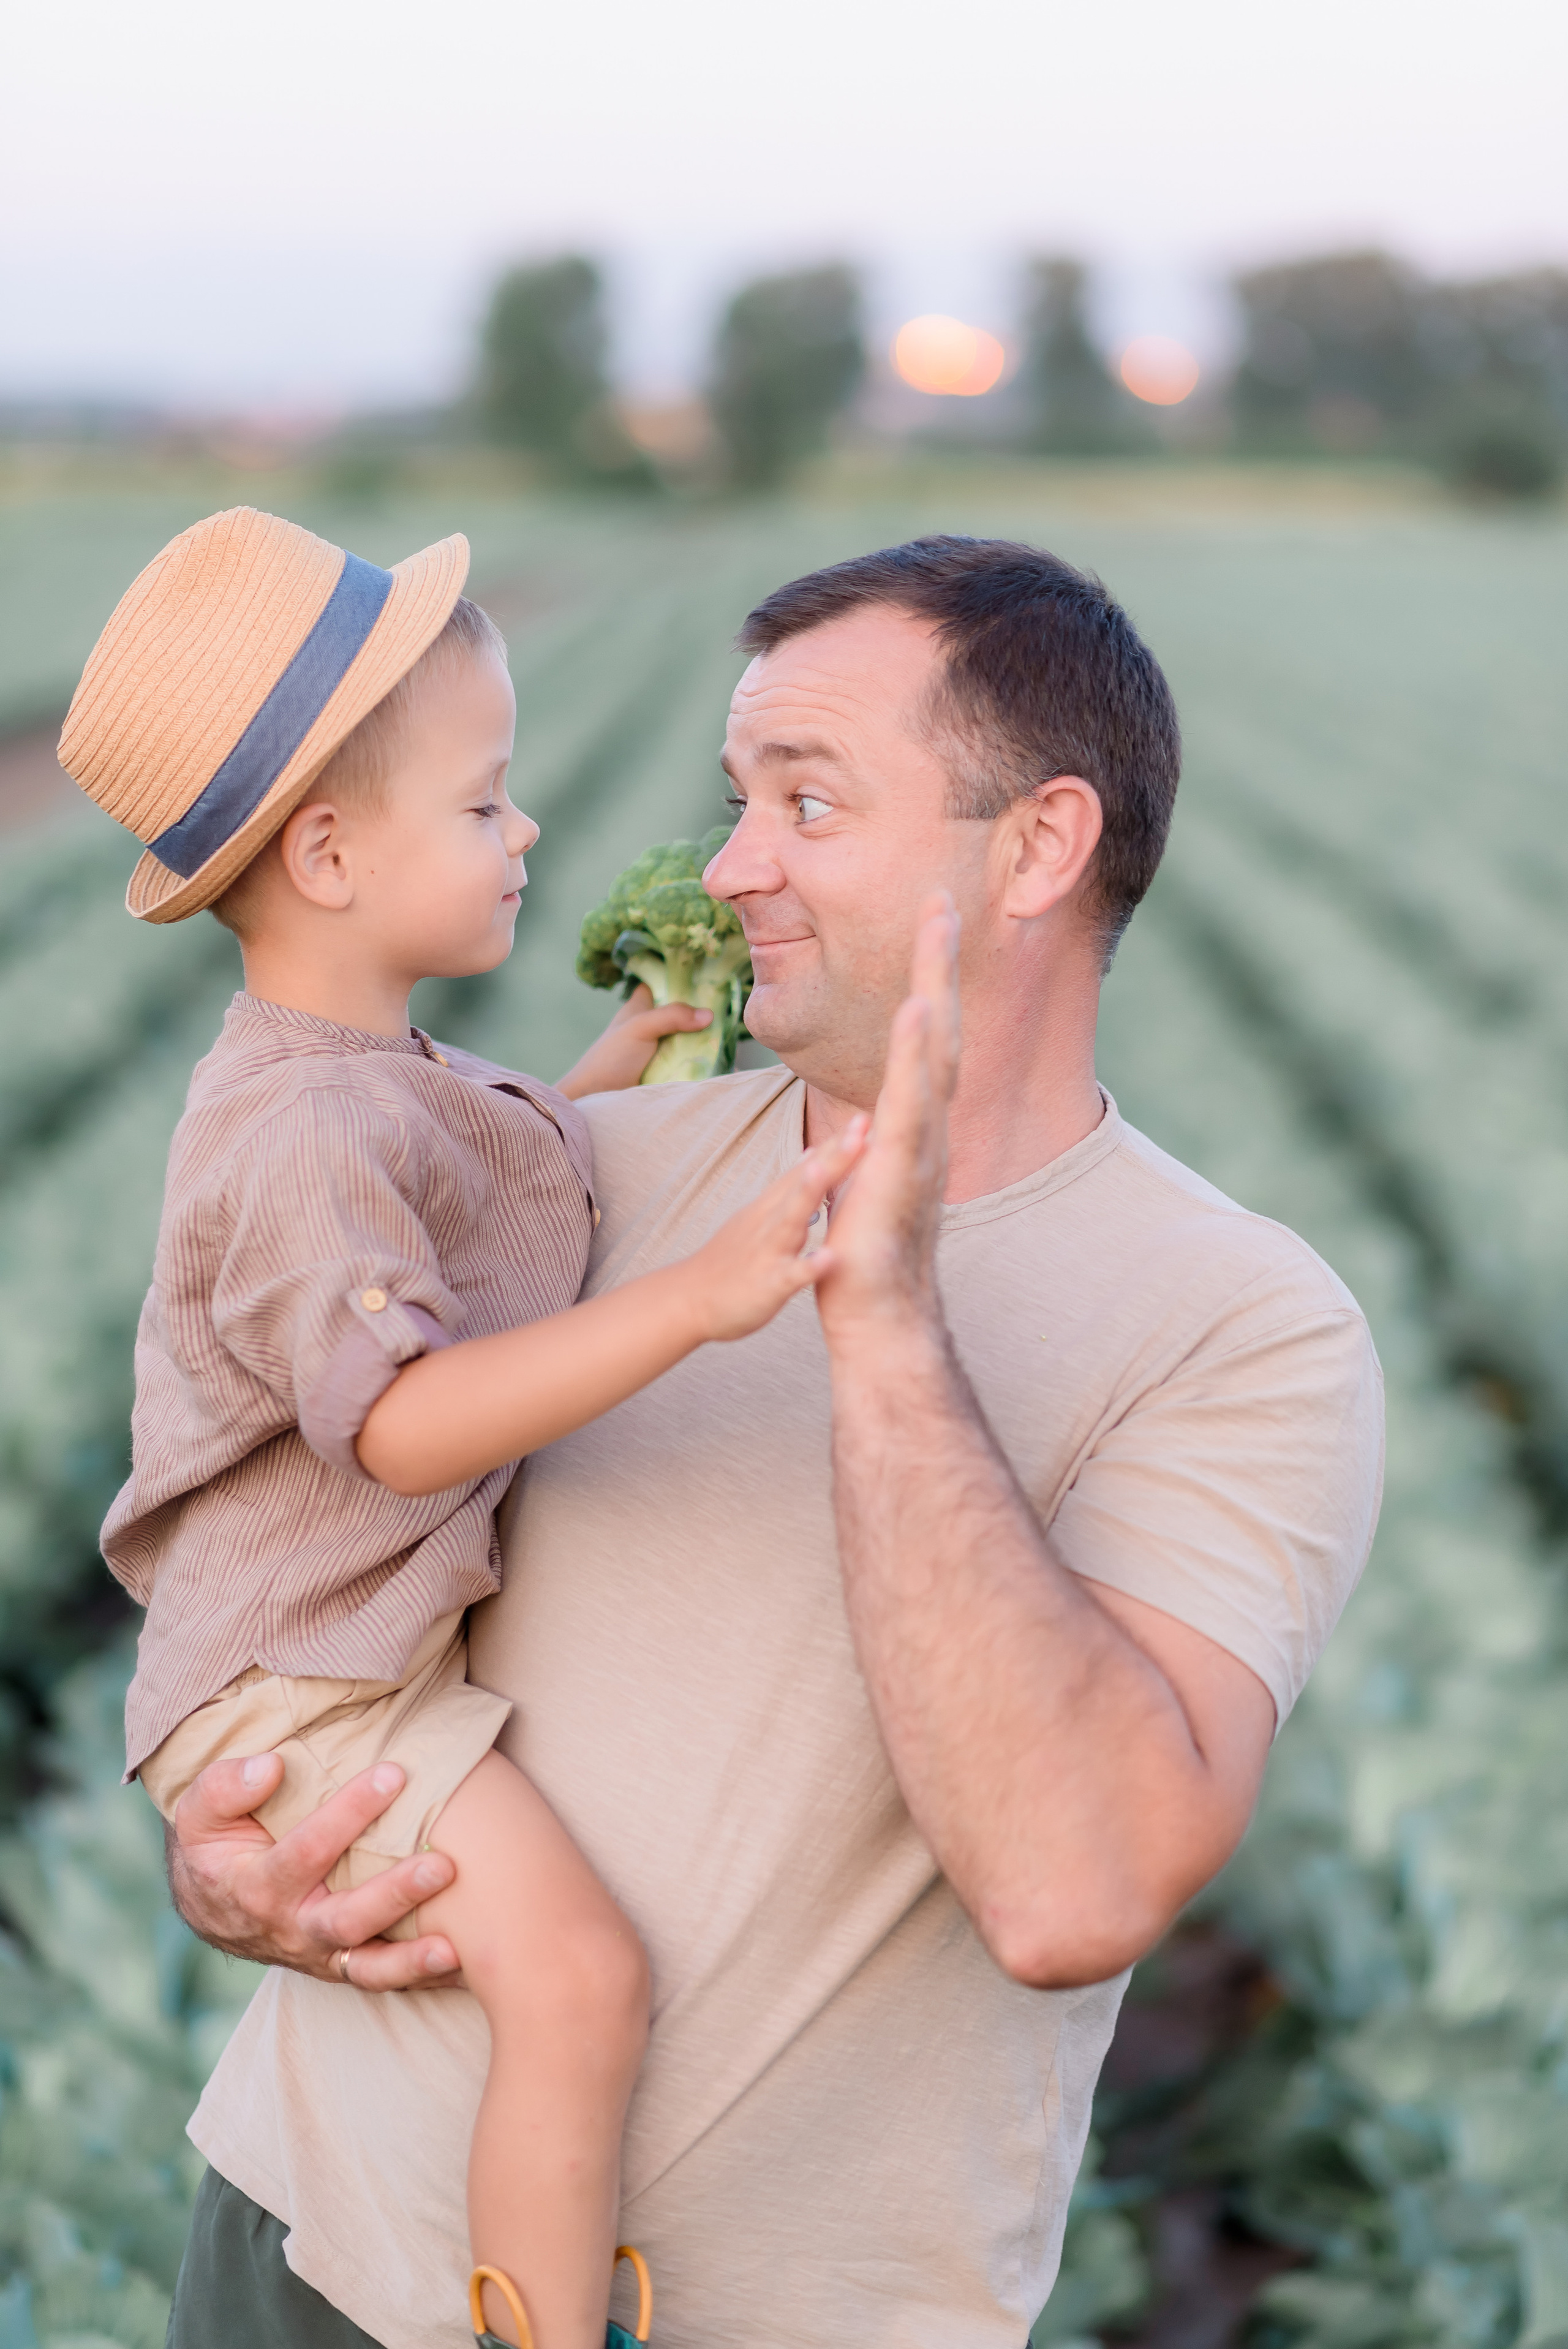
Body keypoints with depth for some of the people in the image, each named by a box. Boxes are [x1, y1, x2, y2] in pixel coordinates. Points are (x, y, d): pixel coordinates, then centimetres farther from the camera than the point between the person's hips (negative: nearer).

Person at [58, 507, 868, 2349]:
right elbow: (398, 1420, -36)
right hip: (299, 1680, -11)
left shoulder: (370, 1076, 8)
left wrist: (627, 1057, 17)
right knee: (577, 1973, -24)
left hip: (410, 1626, 11)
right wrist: (693, 1298, -43)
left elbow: (480, 1203, 26)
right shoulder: (309, 1136, -26)